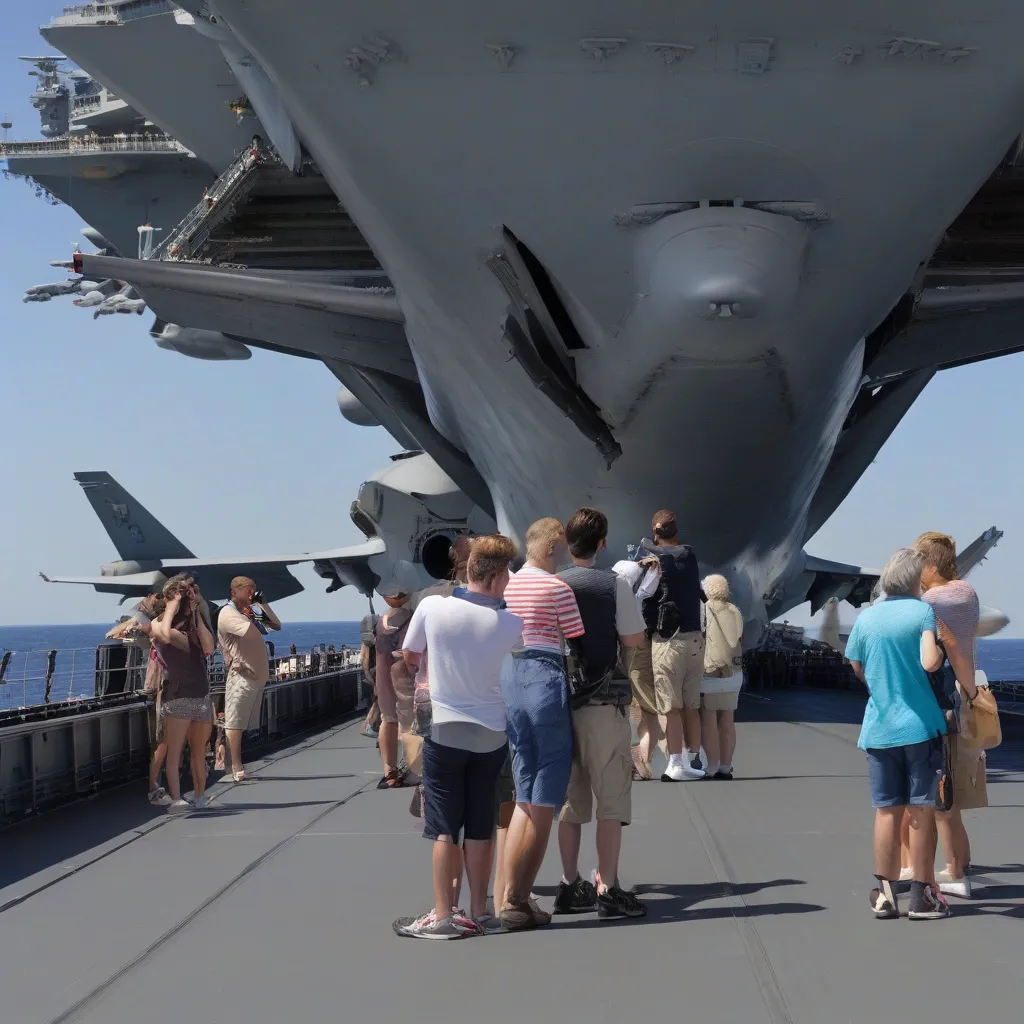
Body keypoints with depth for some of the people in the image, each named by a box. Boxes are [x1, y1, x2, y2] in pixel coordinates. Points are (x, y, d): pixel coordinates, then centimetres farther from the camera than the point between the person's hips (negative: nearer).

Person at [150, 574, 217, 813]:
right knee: (174, 752, -11)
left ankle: (201, 798, 15)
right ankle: (176, 800, -19)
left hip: (202, 695, 6)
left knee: (199, 752, 10)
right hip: (178, 696, -6)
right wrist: (173, 606, -11)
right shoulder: (158, 623, 1)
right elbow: (165, 635, -24)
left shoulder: (192, 625, 18)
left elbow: (209, 647, 2)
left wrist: (197, 615, 3)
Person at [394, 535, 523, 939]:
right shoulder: (511, 624, -10)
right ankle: (479, 913, 15)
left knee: (444, 828, 4)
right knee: (480, 827, 10)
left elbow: (409, 655, 4)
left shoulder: (432, 607, -12)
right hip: (491, 734, 1)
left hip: (445, 729, -1)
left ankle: (442, 916, 3)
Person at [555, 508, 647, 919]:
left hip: (559, 701, 5)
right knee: (611, 798, 0)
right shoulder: (615, 585, -9)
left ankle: (570, 886, 17)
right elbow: (634, 640, -5)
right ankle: (607, 890, -2)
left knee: (571, 799, 13)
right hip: (603, 702, -5)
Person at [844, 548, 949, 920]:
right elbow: (929, 663, -19)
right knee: (921, 812, 4)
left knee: (887, 812, 9)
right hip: (920, 724, -3)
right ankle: (922, 896, 7)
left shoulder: (866, 617, 5)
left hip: (879, 727, 4)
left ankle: (884, 894, 11)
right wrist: (940, 650, 2)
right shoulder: (923, 611, -7)